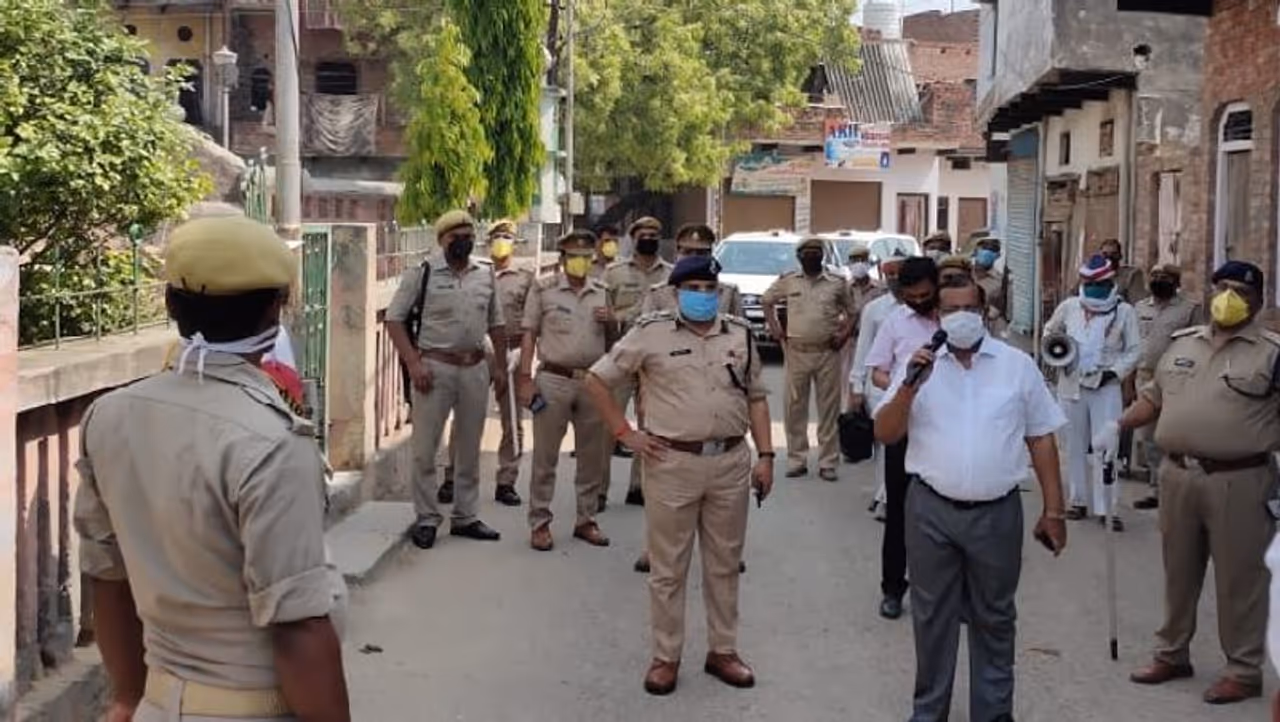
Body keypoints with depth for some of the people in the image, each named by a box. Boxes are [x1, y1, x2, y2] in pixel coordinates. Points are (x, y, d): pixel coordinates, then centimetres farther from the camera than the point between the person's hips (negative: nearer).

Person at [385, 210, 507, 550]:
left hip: (475, 368, 4)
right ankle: (426, 518, 10)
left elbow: (496, 324, 16)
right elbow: (394, 318, -6)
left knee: (469, 448, 11)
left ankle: (465, 517, 22)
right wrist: (413, 363, -13)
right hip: (435, 367, -4)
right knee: (425, 448, -1)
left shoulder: (486, 275, 8)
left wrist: (500, 367, 11)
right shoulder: (422, 273, -5)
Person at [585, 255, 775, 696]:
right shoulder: (652, 333, -4)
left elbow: (756, 397, 13)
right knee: (668, 568, 6)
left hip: (731, 463, 3)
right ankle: (665, 657, 17)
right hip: (672, 463, -3)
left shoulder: (740, 335, 8)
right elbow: (597, 379, 0)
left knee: (724, 564, 13)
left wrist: (765, 455, 5)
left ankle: (722, 651, 26)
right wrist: (624, 433, -5)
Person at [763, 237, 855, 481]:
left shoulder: (837, 283, 3)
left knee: (829, 409, 2)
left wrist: (844, 334, 1)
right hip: (796, 352, 1)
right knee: (795, 408, 4)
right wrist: (774, 328, 8)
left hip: (827, 353, 0)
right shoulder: (787, 281, 4)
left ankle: (827, 463, 8)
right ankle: (797, 460, 14)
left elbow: (852, 311, 14)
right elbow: (767, 301, 17)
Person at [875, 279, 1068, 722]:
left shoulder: (1018, 365, 1)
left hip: (996, 513, 0)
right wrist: (909, 387, -17)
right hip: (931, 511, 0)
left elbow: (1041, 439, 5)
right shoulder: (919, 364, 2)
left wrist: (1053, 511, 3)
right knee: (932, 617, 12)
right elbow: (885, 434, -1)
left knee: (994, 619, 12)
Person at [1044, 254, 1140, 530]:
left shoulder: (1124, 311, -4)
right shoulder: (1069, 307, 3)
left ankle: (1107, 507, -3)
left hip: (1106, 386, -3)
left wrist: (1114, 372, -14)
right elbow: (1049, 332, 18)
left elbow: (1133, 351, -1)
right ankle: (1079, 501, 22)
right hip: (1071, 384, 3)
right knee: (1075, 445, 11)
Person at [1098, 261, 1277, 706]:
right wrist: (1117, 426, 5)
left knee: (1239, 578, 3)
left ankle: (1244, 670, 16)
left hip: (1238, 480, -5)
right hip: (1177, 474, 5)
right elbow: (1153, 397, 18)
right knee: (1178, 572, 16)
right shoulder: (1182, 343, 11)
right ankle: (1172, 655, 30)